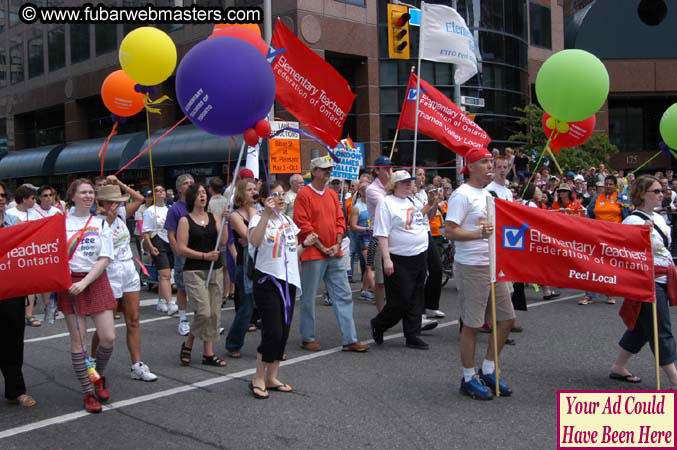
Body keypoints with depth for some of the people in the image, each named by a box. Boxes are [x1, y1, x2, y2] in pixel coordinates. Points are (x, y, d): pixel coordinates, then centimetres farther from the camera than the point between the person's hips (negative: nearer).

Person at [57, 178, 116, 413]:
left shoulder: (101, 224, 7)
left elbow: (104, 259, -1)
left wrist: (84, 282, -13)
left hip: (96, 281, 2)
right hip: (69, 284, -2)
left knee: (108, 337, -4)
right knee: (78, 340, 0)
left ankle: (99, 377, 24)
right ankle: (88, 392, 12)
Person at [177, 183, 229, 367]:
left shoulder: (214, 217, 9)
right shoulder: (185, 221, -2)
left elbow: (223, 242, 0)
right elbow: (180, 249, -8)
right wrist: (204, 256, -12)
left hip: (215, 271, 5)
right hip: (194, 271, -5)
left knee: (214, 313, 4)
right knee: (204, 312, -14)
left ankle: (209, 353, 14)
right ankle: (188, 344, 11)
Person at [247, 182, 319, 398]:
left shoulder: (288, 221, 13)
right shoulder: (259, 219, -9)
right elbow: (255, 241, -33)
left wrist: (305, 244, 4)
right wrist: (267, 213, -37)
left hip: (288, 281, 7)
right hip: (267, 281, -7)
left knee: (283, 332, 9)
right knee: (273, 332, -9)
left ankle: (271, 378, 21)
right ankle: (258, 379, 7)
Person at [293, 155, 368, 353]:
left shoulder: (332, 194, 13)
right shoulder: (304, 194, -7)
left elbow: (340, 221, 13)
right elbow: (303, 226, -12)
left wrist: (337, 244, -2)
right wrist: (322, 248, -12)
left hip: (334, 255, 7)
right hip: (312, 255, -7)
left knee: (344, 296, 5)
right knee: (309, 298, 4)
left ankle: (349, 339, 10)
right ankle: (308, 338, 17)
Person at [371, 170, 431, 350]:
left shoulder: (412, 201, 14)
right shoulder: (386, 203, -9)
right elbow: (382, 234, -16)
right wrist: (386, 259, -22)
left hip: (420, 257, 7)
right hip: (399, 261, -7)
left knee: (415, 301, 10)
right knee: (400, 301, -3)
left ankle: (412, 336, 18)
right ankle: (378, 325, 21)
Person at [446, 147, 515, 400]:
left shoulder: (488, 194, 16)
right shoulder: (462, 194, -12)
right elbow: (450, 232, -19)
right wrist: (479, 233, -28)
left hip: (493, 266, 9)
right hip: (471, 267, -9)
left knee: (507, 318, 11)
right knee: (472, 324, -1)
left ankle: (488, 371, 25)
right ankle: (469, 379, 14)